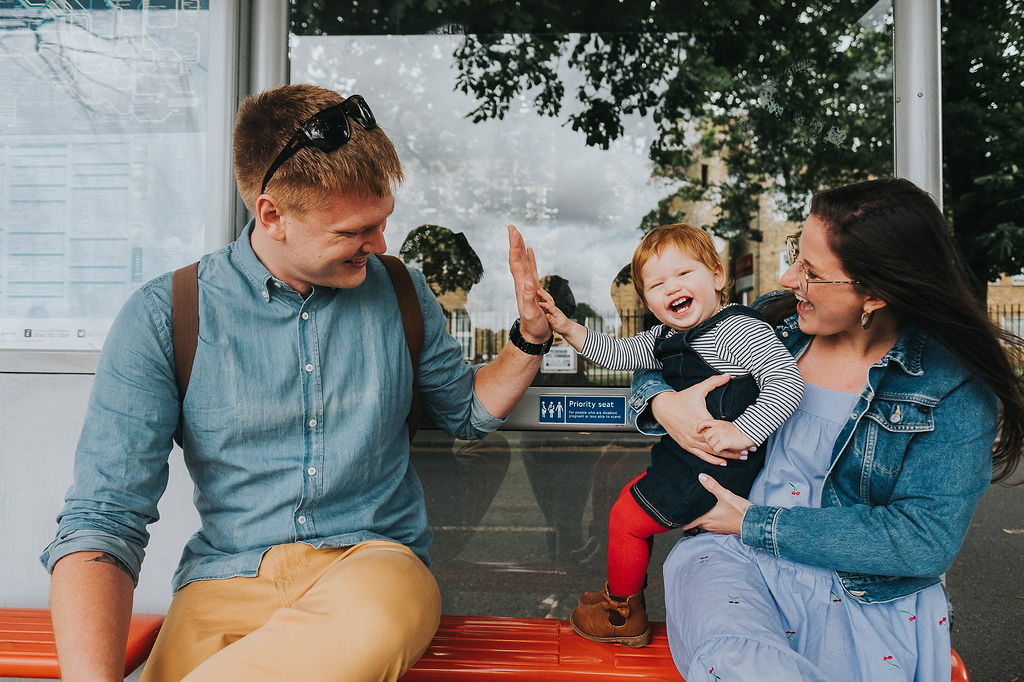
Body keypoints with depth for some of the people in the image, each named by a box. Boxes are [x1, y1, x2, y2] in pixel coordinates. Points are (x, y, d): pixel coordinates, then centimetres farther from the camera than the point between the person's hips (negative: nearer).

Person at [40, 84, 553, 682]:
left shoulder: (400, 293, 4)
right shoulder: (163, 318, -3)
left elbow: (467, 411, 19)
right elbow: (102, 522, -8)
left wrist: (529, 338, 0)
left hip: (371, 563, 2)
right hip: (226, 581, -1)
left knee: (376, 625, -35)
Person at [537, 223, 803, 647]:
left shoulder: (740, 330, -19)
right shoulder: (668, 338, 8)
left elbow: (787, 379, -26)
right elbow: (618, 353, 13)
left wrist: (743, 432, -35)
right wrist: (567, 328, 1)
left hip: (718, 468, -9)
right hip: (683, 454, 9)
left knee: (626, 518, -1)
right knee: (629, 494, 23)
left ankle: (622, 614, 24)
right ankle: (625, 593, 41)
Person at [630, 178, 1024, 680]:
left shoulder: (954, 386, -8)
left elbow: (924, 539, -13)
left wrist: (755, 523, -15)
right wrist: (662, 402, -12)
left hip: (863, 597, 0)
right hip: (732, 560, 1)